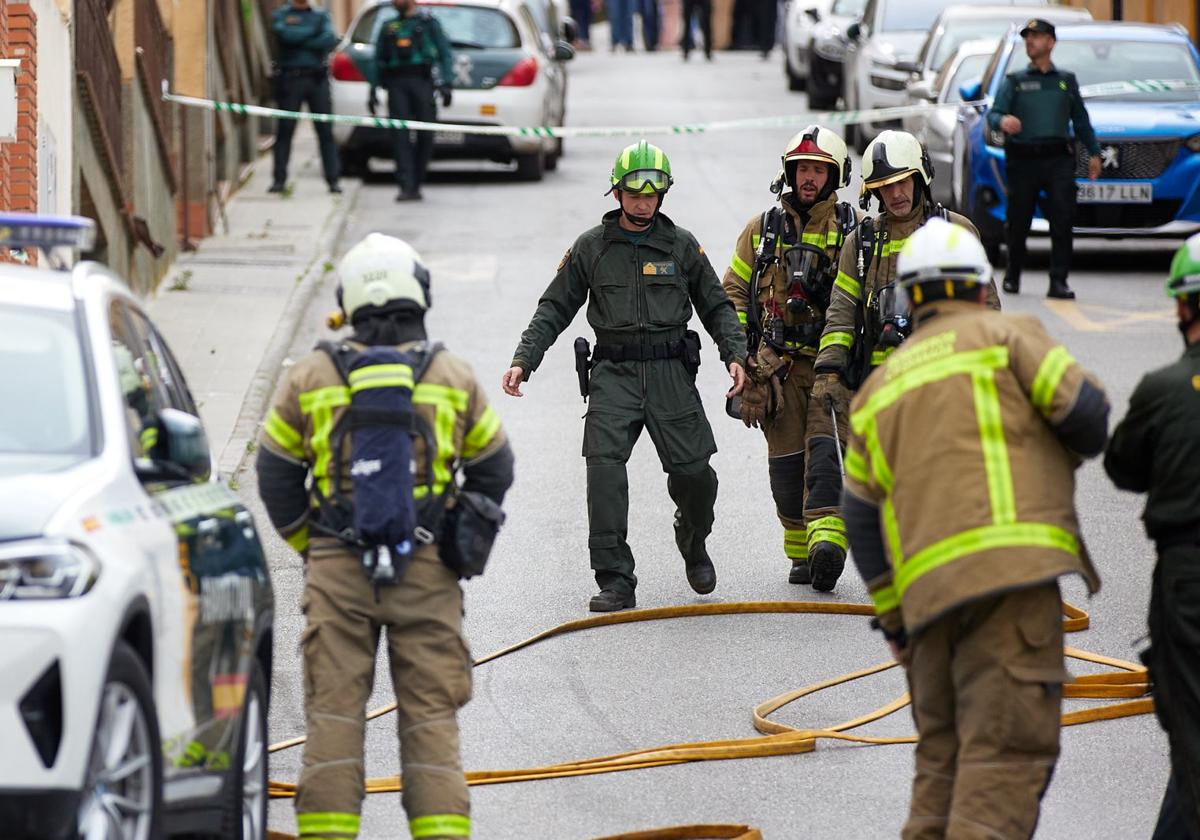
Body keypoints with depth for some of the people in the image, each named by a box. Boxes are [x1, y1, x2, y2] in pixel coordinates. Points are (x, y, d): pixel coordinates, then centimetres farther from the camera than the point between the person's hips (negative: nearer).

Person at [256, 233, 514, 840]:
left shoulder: (308, 380, 3)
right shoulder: (454, 379, 3)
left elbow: (276, 478, 8)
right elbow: (492, 471, 11)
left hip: (336, 569, 0)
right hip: (428, 573, 0)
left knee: (333, 708, 2)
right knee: (430, 710, 3)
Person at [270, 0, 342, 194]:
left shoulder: (321, 16, 14)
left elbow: (330, 40, -5)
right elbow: (285, 35, -13)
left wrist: (300, 42, -9)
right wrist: (313, 31, -4)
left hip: (317, 78, 1)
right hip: (290, 79, -1)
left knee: (326, 131, -2)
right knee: (284, 130, -1)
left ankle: (333, 179, -1)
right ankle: (279, 179, 5)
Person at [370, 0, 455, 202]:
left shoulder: (429, 23, 11)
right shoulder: (388, 28, 20)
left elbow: (445, 54, 5)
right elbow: (379, 62, 21)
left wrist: (446, 84, -7)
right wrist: (373, 92, 11)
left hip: (422, 82, -2)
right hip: (396, 85, 2)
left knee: (425, 135, -4)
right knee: (400, 136, -10)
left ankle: (416, 183, 8)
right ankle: (406, 187, -15)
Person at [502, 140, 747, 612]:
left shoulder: (681, 246, 8)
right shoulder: (591, 248, 7)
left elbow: (716, 306, 13)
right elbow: (555, 309, 9)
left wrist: (734, 353, -3)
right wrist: (523, 360, -2)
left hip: (670, 374, 1)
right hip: (613, 373, 0)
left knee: (693, 471, -4)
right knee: (604, 466, -18)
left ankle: (693, 543, 31)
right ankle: (615, 582, -15)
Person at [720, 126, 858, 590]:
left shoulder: (854, 230, 5)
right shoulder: (762, 230, 10)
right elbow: (733, 290, 15)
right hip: (778, 364, 2)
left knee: (827, 447, -18)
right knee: (786, 460, 1)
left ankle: (828, 541, -28)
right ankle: (800, 552, 11)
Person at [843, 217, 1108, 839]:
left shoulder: (880, 387, 23)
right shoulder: (1006, 336, 8)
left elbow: (862, 519, 18)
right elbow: (1088, 415, -2)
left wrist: (898, 624, 22)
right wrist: (1075, 449, 21)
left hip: (926, 587, 6)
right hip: (1008, 568, -6)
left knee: (945, 760, 13)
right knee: (1008, 749, -11)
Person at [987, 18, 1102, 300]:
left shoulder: (1066, 80, 19)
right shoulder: (1014, 81, 12)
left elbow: (1081, 120, 24)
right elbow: (993, 114, 0)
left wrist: (1094, 152, 18)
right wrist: (1002, 122, -23)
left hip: (1058, 160, 0)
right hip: (1022, 160, 0)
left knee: (1062, 220, -12)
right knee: (1018, 221, 3)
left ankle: (1058, 282, -13)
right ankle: (1013, 274, 25)